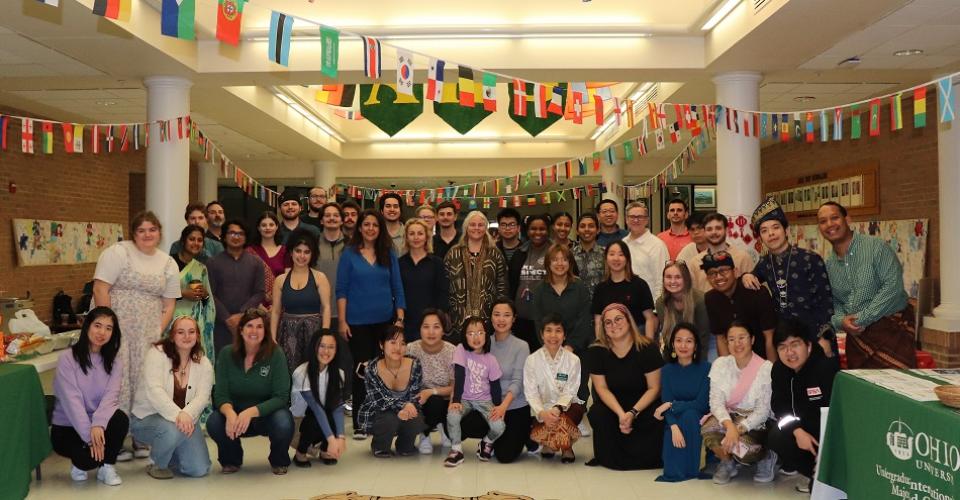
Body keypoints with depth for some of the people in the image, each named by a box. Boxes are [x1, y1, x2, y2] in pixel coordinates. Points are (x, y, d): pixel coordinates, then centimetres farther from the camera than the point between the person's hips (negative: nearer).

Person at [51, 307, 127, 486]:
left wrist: (98, 424, -33)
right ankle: (79, 463, 8)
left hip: (99, 424, 3)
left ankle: (107, 467, -6)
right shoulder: (68, 360, -11)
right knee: (91, 456, -31)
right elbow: (72, 401, -19)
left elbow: (111, 396, -14)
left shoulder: (114, 361, 1)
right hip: (67, 428, -3)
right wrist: (89, 436, -28)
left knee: (121, 419, -31)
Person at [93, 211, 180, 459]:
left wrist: (158, 333, -1)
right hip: (116, 327, -4)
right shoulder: (118, 252, -4)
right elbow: (100, 289, -10)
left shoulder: (168, 264, 10)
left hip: (147, 334, 4)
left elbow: (169, 304, 11)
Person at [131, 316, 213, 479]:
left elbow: (202, 396, -12)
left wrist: (186, 414, -35)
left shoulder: (204, 364, 1)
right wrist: (177, 414, -39)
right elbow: (154, 391, -25)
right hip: (147, 417, -4)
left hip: (185, 420, 4)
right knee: (172, 429, -38)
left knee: (199, 469, -12)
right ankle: (157, 464, -5)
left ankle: (171, 455, 22)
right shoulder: (156, 354, -12)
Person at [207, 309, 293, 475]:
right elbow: (221, 394, -11)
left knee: (283, 423, -34)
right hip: (236, 413, 2)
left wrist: (251, 412, -34)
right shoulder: (227, 354, -8)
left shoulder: (275, 354, -16)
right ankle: (231, 460, 6)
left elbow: (281, 397, -20)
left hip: (267, 413, -2)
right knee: (213, 423, -28)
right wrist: (230, 413, -34)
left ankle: (279, 461, 2)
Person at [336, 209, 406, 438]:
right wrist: (342, 321, -8)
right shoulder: (349, 254, 0)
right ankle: (360, 424, 11)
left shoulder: (389, 254, 7)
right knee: (361, 369, 3)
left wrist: (400, 318, 0)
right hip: (358, 322, -2)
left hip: (385, 320, 2)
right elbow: (341, 289, -2)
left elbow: (397, 288, 7)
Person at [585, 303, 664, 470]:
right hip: (612, 404, 1)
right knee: (597, 415, -29)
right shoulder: (596, 351, -9)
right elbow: (602, 388, -9)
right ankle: (611, 458, -3)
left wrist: (633, 413, -24)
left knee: (656, 418, -32)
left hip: (643, 404, -1)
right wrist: (621, 414, -25)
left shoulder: (648, 348, -13)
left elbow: (654, 388, -11)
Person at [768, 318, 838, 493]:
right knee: (776, 437, -18)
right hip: (801, 426, 6)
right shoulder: (779, 370, -7)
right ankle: (815, 474, 4)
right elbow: (780, 406, -6)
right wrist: (797, 431, -24)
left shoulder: (826, 368, -26)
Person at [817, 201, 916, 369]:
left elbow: (893, 286, -18)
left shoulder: (876, 247, -9)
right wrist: (840, 320, -9)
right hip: (855, 335, 5)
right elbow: (832, 301, 14)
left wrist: (862, 319, -17)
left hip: (891, 330, -5)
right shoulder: (828, 265, 9)